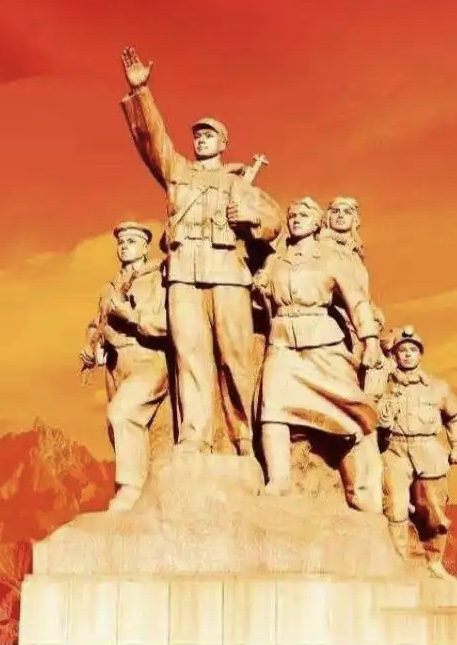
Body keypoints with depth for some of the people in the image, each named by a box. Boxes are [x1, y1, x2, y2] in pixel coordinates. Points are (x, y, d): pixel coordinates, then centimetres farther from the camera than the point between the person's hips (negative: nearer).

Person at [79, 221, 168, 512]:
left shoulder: (158, 279, -2)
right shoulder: (111, 288, 20)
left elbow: (169, 321, -15)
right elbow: (97, 325, 26)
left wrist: (130, 313, -18)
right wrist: (90, 350, 7)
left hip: (148, 361, -8)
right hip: (116, 366, 8)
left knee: (121, 412, -28)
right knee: (129, 427, 11)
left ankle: (131, 487, -19)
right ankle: (143, 489, 25)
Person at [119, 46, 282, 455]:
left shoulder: (239, 184, 25)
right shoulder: (176, 171, 25)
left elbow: (274, 218, 18)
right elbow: (151, 138, 11)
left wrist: (249, 216, -4)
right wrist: (139, 91, -2)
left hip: (228, 271, 0)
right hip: (184, 272, 0)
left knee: (235, 355, -5)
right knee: (190, 352, -10)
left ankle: (247, 438, -1)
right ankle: (194, 438, -17)